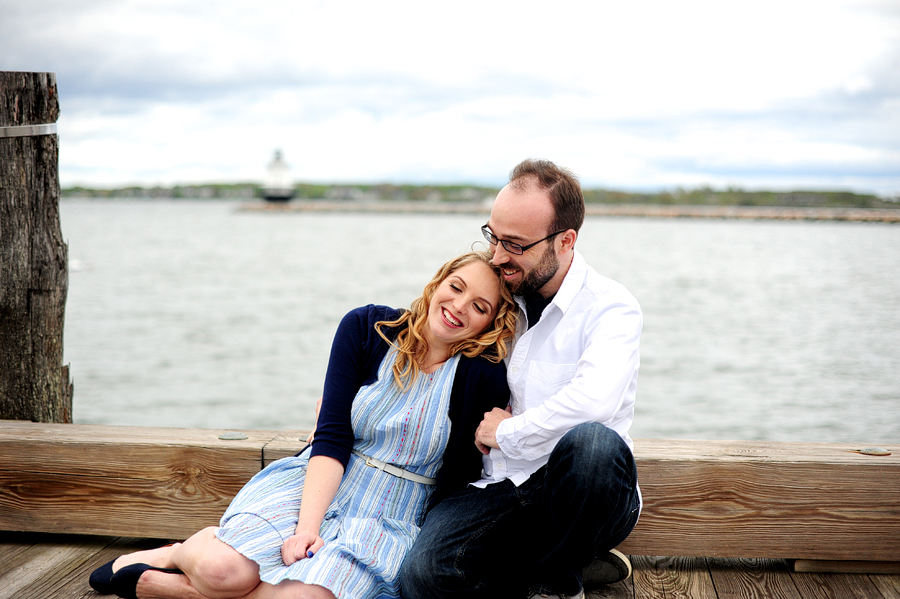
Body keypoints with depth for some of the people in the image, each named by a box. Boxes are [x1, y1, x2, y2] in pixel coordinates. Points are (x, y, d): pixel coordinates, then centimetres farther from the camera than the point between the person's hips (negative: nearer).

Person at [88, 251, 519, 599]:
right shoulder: (366, 328, -4)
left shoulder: (483, 378, -8)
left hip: (387, 523, 0)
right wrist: (307, 524, -19)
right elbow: (332, 437, -9)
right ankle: (182, 552, 10)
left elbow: (459, 481, -4)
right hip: (315, 487, 1)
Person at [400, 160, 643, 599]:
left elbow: (595, 400, -31)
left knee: (592, 441, -40)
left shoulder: (611, 308, -10)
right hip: (503, 489, 4)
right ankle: (571, 557, 2)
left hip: (573, 492, -3)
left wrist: (507, 432, -16)